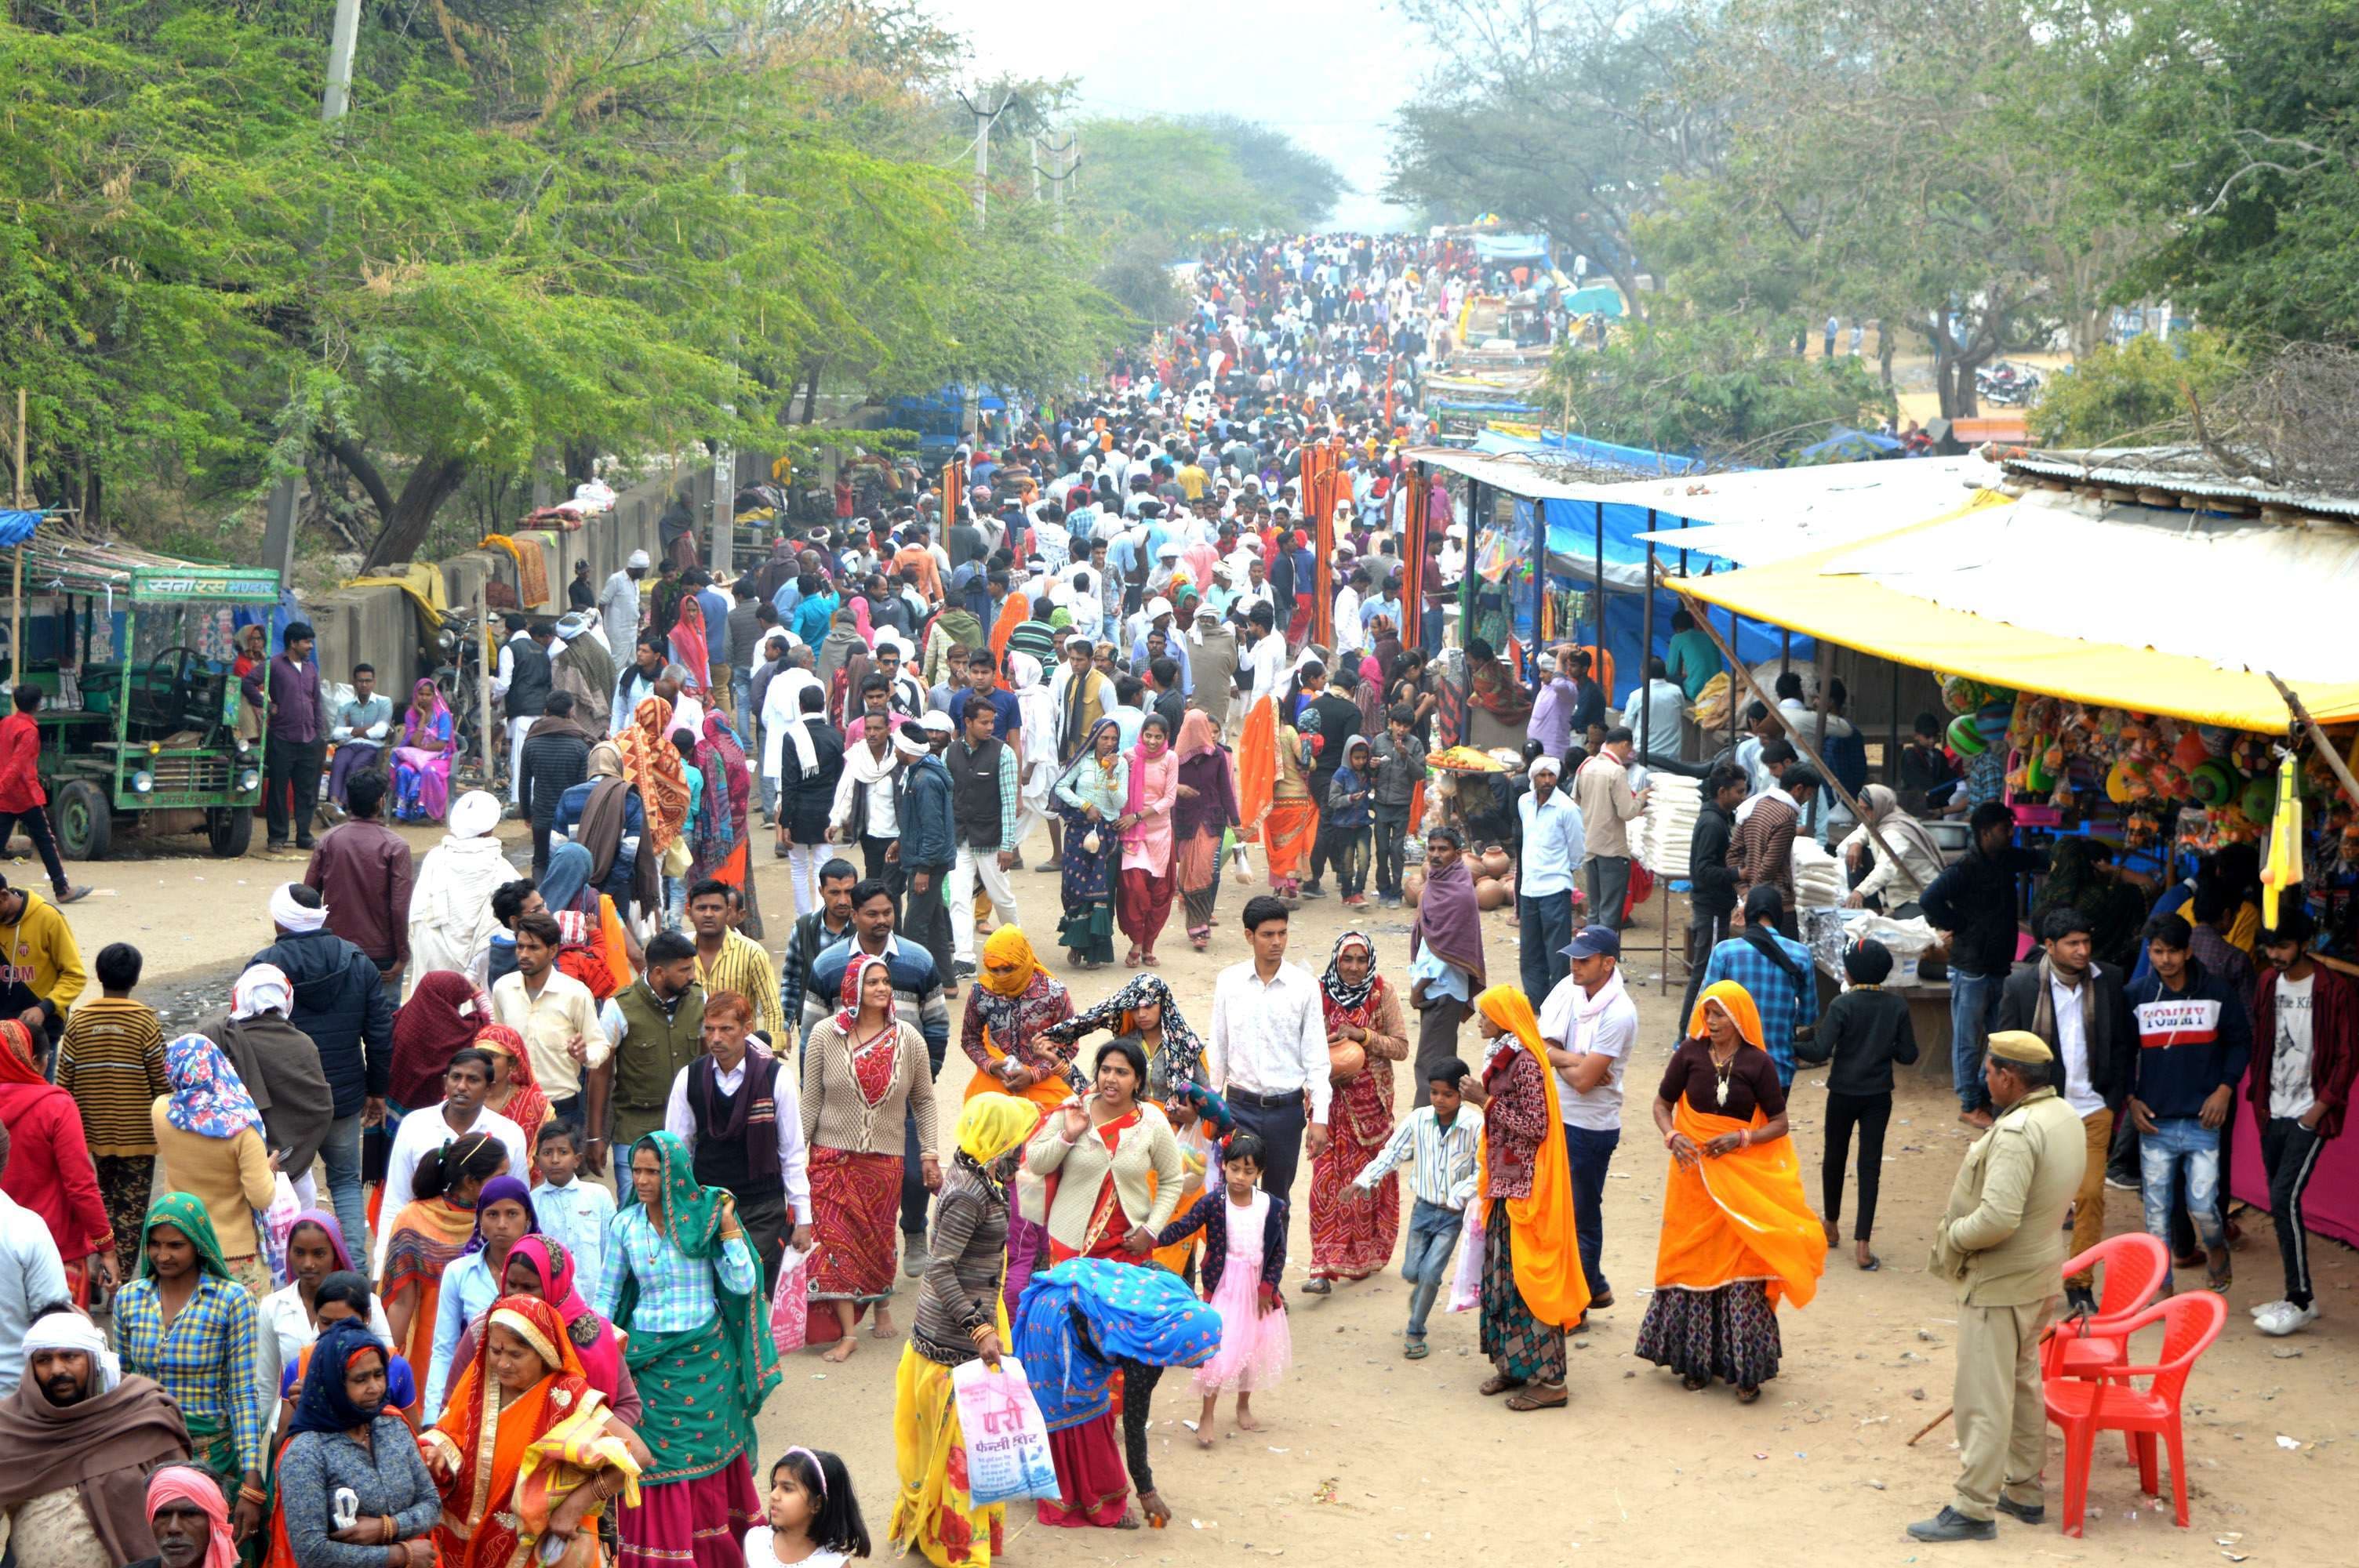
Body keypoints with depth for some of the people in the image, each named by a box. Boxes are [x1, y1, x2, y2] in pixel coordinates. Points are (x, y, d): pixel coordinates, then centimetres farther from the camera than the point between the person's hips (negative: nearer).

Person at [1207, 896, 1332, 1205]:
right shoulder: (1228, 982, -2)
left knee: (1278, 1194, 11)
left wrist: (1319, 1118, -6)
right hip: (1240, 1106, 0)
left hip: (1286, 1108, 0)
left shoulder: (1304, 985, -5)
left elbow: (1316, 1058, -2)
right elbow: (1217, 1051, 6)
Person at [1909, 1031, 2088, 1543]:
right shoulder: (2066, 1117, 5)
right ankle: (2024, 1491, 30)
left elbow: (1997, 1219, -32)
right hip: (2042, 1276, 10)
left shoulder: (2016, 1133, -26)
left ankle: (1974, 1509, 0)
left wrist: (1951, 1237, -14)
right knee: (2023, 1384, 21)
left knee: (1983, 1398, -4)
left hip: (2000, 1286, -10)